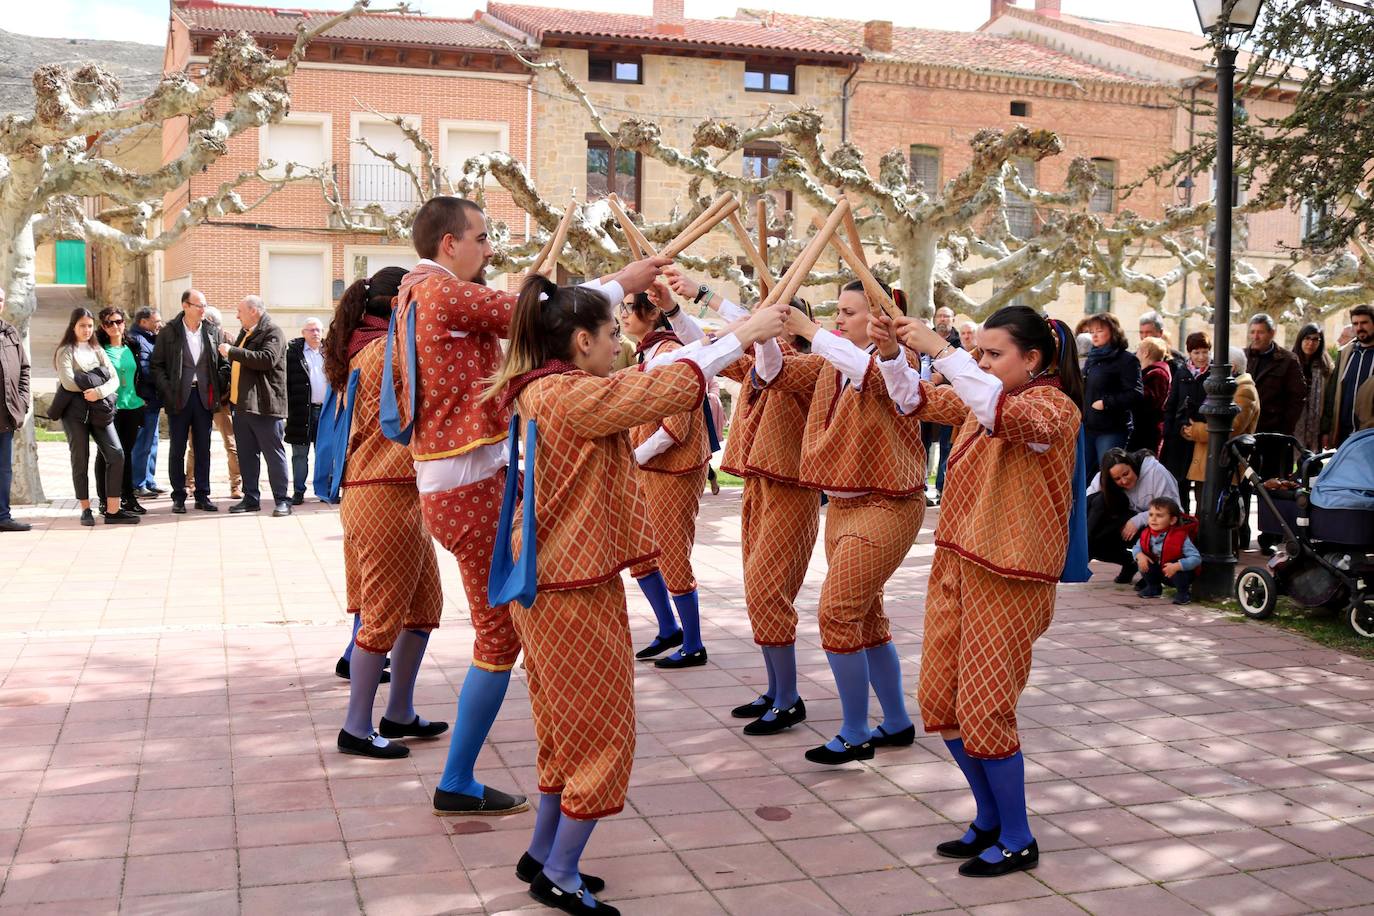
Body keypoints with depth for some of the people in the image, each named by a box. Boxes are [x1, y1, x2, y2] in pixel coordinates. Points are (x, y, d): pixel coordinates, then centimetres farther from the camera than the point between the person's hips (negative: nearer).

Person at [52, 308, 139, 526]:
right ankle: (86, 509, 10)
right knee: (80, 460, -1)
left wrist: (98, 391, -14)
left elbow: (115, 379, 5)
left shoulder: (97, 351, 18)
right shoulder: (66, 352, 4)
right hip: (75, 410, -4)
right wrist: (95, 382, -4)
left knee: (116, 454, -9)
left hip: (98, 410, 4)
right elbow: (68, 382, -11)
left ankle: (112, 510, -8)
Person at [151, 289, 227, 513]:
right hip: (179, 398, -2)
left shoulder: (213, 331, 7)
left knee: (203, 448, 6)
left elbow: (223, 363, 13)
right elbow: (156, 364, 1)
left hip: (204, 396, 2)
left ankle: (202, 495, 13)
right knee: (177, 449, 3)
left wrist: (218, 385, 1)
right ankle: (178, 497, 10)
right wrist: (167, 390, -9)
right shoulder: (168, 332, -1)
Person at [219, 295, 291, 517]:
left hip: (264, 406, -9)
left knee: (274, 454, -3)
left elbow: (267, 359, -26)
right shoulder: (246, 333, 19)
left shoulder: (272, 332, -9)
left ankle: (282, 500, 1)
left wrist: (233, 352, -22)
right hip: (242, 404, 9)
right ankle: (251, 498, 19)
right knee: (246, 455, 12)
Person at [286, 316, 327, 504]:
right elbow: (286, 380, -3)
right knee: (300, 454, 3)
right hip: (302, 410, -3)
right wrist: (288, 407, -10)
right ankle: (298, 492, 9)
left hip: (326, 409, 3)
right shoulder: (293, 351, 1)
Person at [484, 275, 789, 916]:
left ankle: (543, 855, 31)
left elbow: (646, 379, 15)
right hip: (574, 591, -10)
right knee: (602, 731, 3)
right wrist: (743, 336, -7)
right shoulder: (572, 395, -21)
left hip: (550, 582, 10)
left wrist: (721, 343, 13)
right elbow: (669, 386, -18)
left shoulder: (542, 390, 9)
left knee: (569, 725, 21)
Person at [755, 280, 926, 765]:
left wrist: (807, 329, -38)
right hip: (842, 503, 8)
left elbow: (868, 370, -34)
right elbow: (775, 372, 2)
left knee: (837, 614, -10)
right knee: (865, 616, 14)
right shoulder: (829, 364, 9)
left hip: (885, 505, -8)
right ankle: (897, 722, 28)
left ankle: (855, 735, 3)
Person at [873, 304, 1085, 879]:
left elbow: (1004, 413, -34)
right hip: (955, 563, 9)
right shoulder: (977, 398, 12)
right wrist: (891, 352, -5)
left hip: (1009, 577, -8)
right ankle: (989, 819, 29)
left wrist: (938, 349, -34)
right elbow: (916, 400, 14)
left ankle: (1018, 841, 15)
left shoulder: (1055, 407, -13)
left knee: (984, 711, -4)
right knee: (939, 700, 11)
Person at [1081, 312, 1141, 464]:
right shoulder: (1091, 359, 17)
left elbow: (1135, 394, -16)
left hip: (1111, 430, -8)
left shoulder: (1126, 360, -7)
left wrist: (1106, 403, -17)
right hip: (1087, 427, 8)